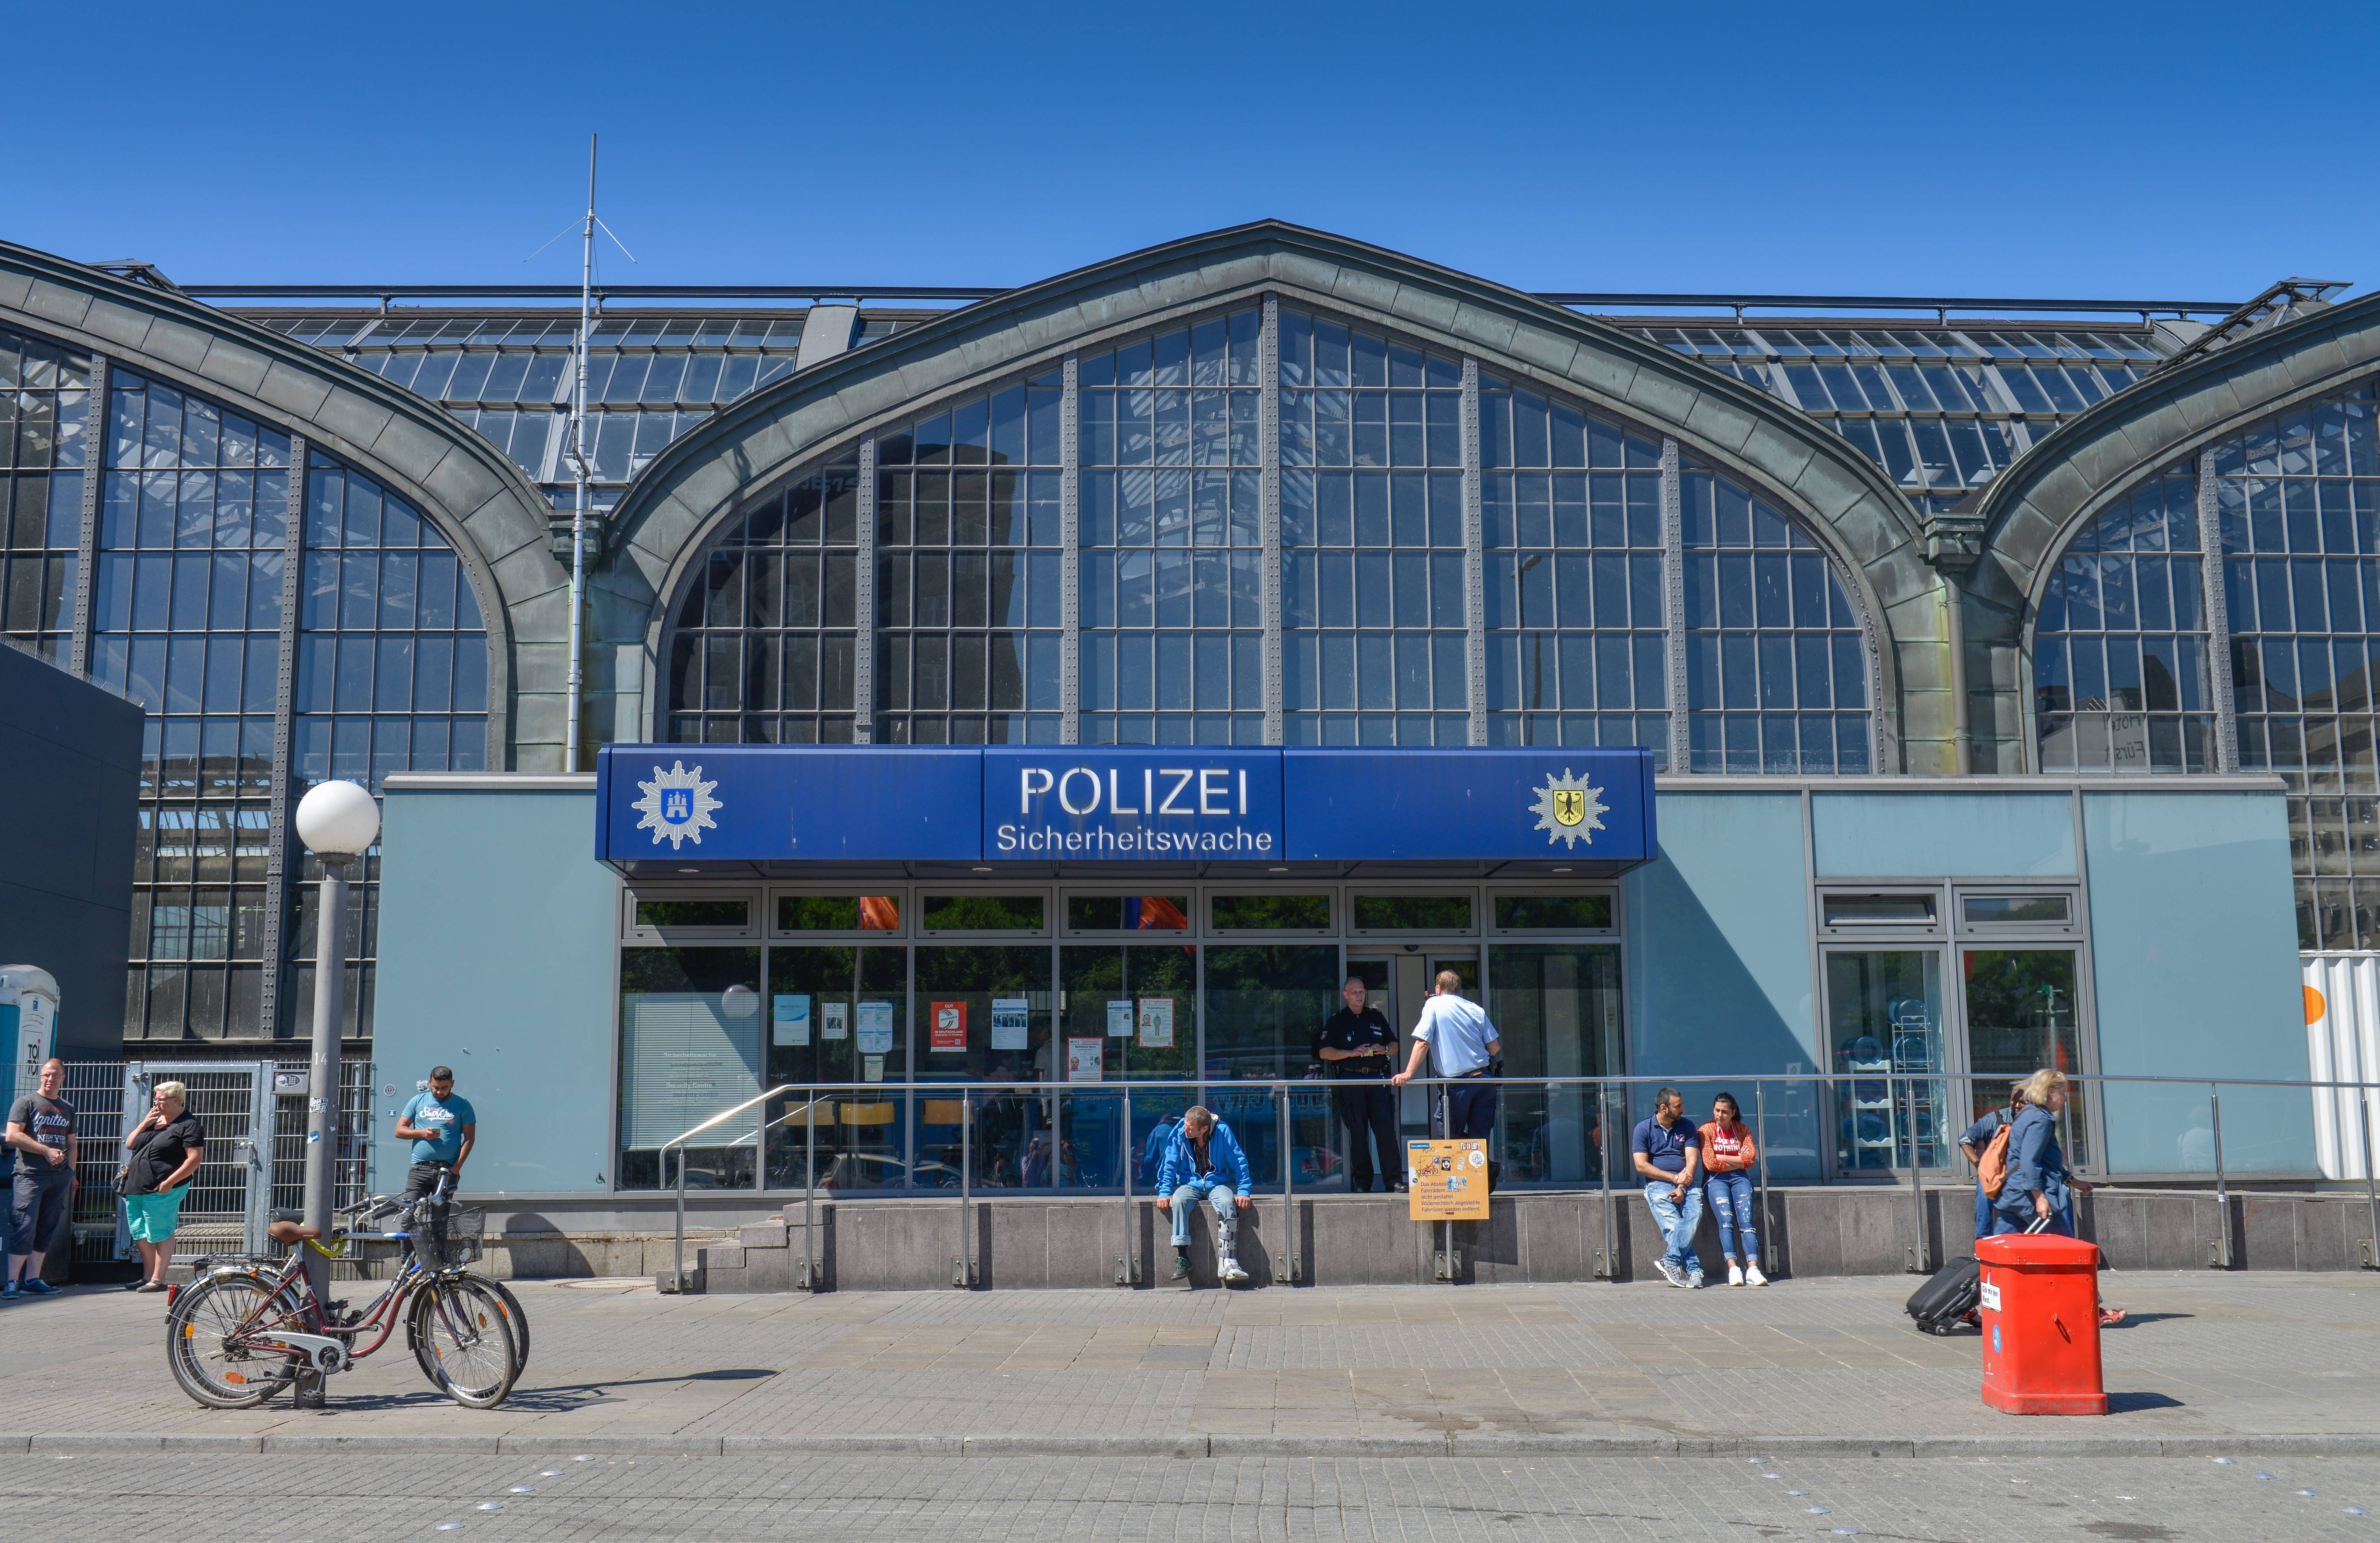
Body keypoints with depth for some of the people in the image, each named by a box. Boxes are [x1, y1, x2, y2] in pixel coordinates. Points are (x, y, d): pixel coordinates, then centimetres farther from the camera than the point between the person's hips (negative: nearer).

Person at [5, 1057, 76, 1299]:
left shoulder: (68, 1109, 19)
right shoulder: (26, 1102, 2)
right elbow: (13, 1136, -8)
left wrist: (70, 1174, 11)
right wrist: (47, 1151, -11)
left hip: (60, 1178, 5)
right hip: (31, 1175, -5)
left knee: (46, 1230, 5)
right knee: (25, 1228, -11)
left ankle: (32, 1280, 9)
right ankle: (12, 1282, -9)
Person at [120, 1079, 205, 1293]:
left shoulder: (188, 1125, -8)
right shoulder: (153, 1119, 17)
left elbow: (195, 1158, -15)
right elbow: (129, 1145, 16)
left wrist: (170, 1182, -20)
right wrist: (145, 1124, 0)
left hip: (162, 1190, -8)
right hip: (135, 1187, 8)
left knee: (160, 1234, -4)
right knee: (141, 1234, 13)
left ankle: (158, 1280, -1)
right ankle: (148, 1276, 22)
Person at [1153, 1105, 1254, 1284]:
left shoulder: (1223, 1132, -11)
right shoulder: (1179, 1133, -8)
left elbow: (1239, 1162, -5)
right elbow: (1169, 1164, -1)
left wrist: (1243, 1192, -11)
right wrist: (1164, 1193, -9)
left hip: (1217, 1183, -1)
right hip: (1189, 1184, 1)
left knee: (1228, 1203, -34)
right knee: (1179, 1201, -33)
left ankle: (1228, 1262, -35)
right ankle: (1182, 1258, -30)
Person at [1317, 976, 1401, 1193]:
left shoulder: (1376, 1017, 18)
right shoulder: (1337, 1021, 10)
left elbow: (1394, 1044, 22)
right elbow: (1324, 1052, 1)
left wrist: (1385, 1049, -1)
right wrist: (1352, 1053, -10)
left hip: (1378, 1079, 1)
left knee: (1386, 1129, -7)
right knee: (1357, 1132, 0)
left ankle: (1393, 1179, -4)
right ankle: (1362, 1181, 7)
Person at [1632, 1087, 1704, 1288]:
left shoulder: (1687, 1126, 15)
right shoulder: (1644, 1128, 6)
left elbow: (1692, 1161, 5)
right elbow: (1641, 1166, -2)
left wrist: (1682, 1188, -12)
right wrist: (1675, 1178, -8)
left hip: (1686, 1183, 2)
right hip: (1658, 1184, -2)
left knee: (1695, 1213, -28)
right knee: (1673, 1225, -24)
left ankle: (1671, 1262, -30)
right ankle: (1694, 1270, -28)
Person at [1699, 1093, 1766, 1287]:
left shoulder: (1743, 1130, 12)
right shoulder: (1706, 1131, 4)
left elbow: (1751, 1159, -2)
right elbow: (1710, 1163, -6)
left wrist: (1722, 1158, -4)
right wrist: (1738, 1160, 0)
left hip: (1740, 1177, 2)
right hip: (1715, 1179, -2)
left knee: (1746, 1221, -20)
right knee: (1726, 1221, -24)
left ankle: (1753, 1269, -32)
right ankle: (1734, 1269, -34)